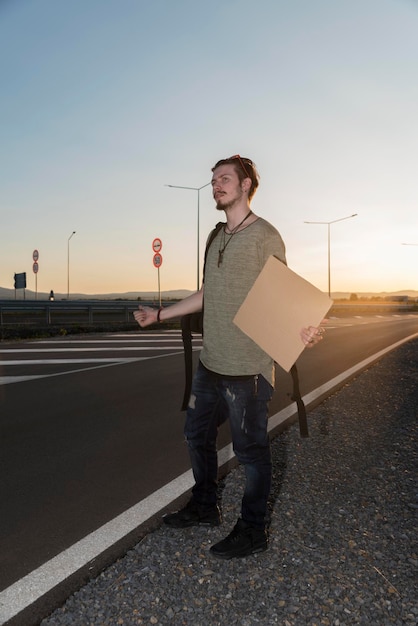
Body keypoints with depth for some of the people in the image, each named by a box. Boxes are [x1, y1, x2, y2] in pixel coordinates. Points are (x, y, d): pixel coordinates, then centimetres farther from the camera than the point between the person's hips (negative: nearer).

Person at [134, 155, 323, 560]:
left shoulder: (264, 235, -9)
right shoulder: (218, 239, 14)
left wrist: (300, 331, -35)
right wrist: (159, 315, 24)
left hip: (247, 368, -9)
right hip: (210, 363, 9)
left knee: (250, 450, 5)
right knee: (197, 435, 20)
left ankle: (252, 532, 26)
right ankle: (204, 507, 41)